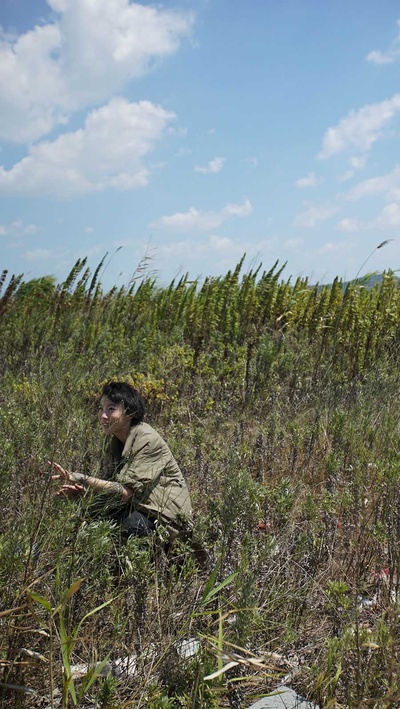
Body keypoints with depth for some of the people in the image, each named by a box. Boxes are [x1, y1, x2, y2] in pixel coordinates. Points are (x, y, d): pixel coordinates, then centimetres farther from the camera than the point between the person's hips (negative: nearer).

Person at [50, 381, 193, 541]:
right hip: (137, 505, 7)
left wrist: (83, 479, -35)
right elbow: (110, 482, -1)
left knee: (132, 523, -34)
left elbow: (126, 491, -28)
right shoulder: (116, 440, 2)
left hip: (167, 512, -7)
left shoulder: (147, 440, -23)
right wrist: (84, 489, -21)